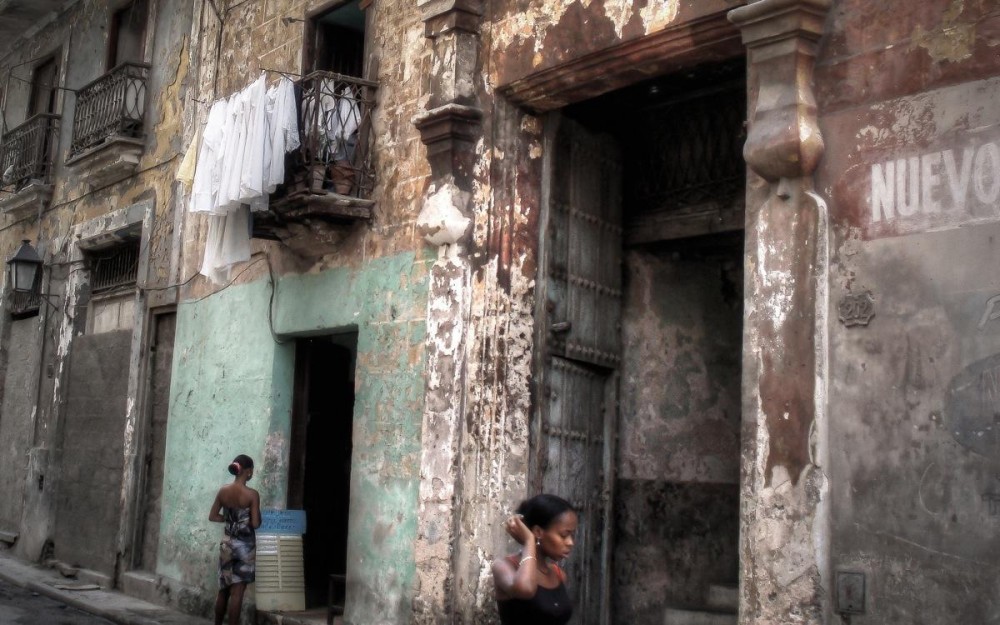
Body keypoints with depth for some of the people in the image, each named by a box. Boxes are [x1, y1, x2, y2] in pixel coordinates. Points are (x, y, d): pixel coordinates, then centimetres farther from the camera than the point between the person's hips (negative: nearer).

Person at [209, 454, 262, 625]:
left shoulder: (223, 491, 0)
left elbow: (212, 516, 5)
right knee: (237, 592, -2)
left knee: (224, 589, 16)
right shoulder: (252, 494, -14)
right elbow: (256, 523, -15)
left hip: (227, 543, 5)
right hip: (244, 545, -5)